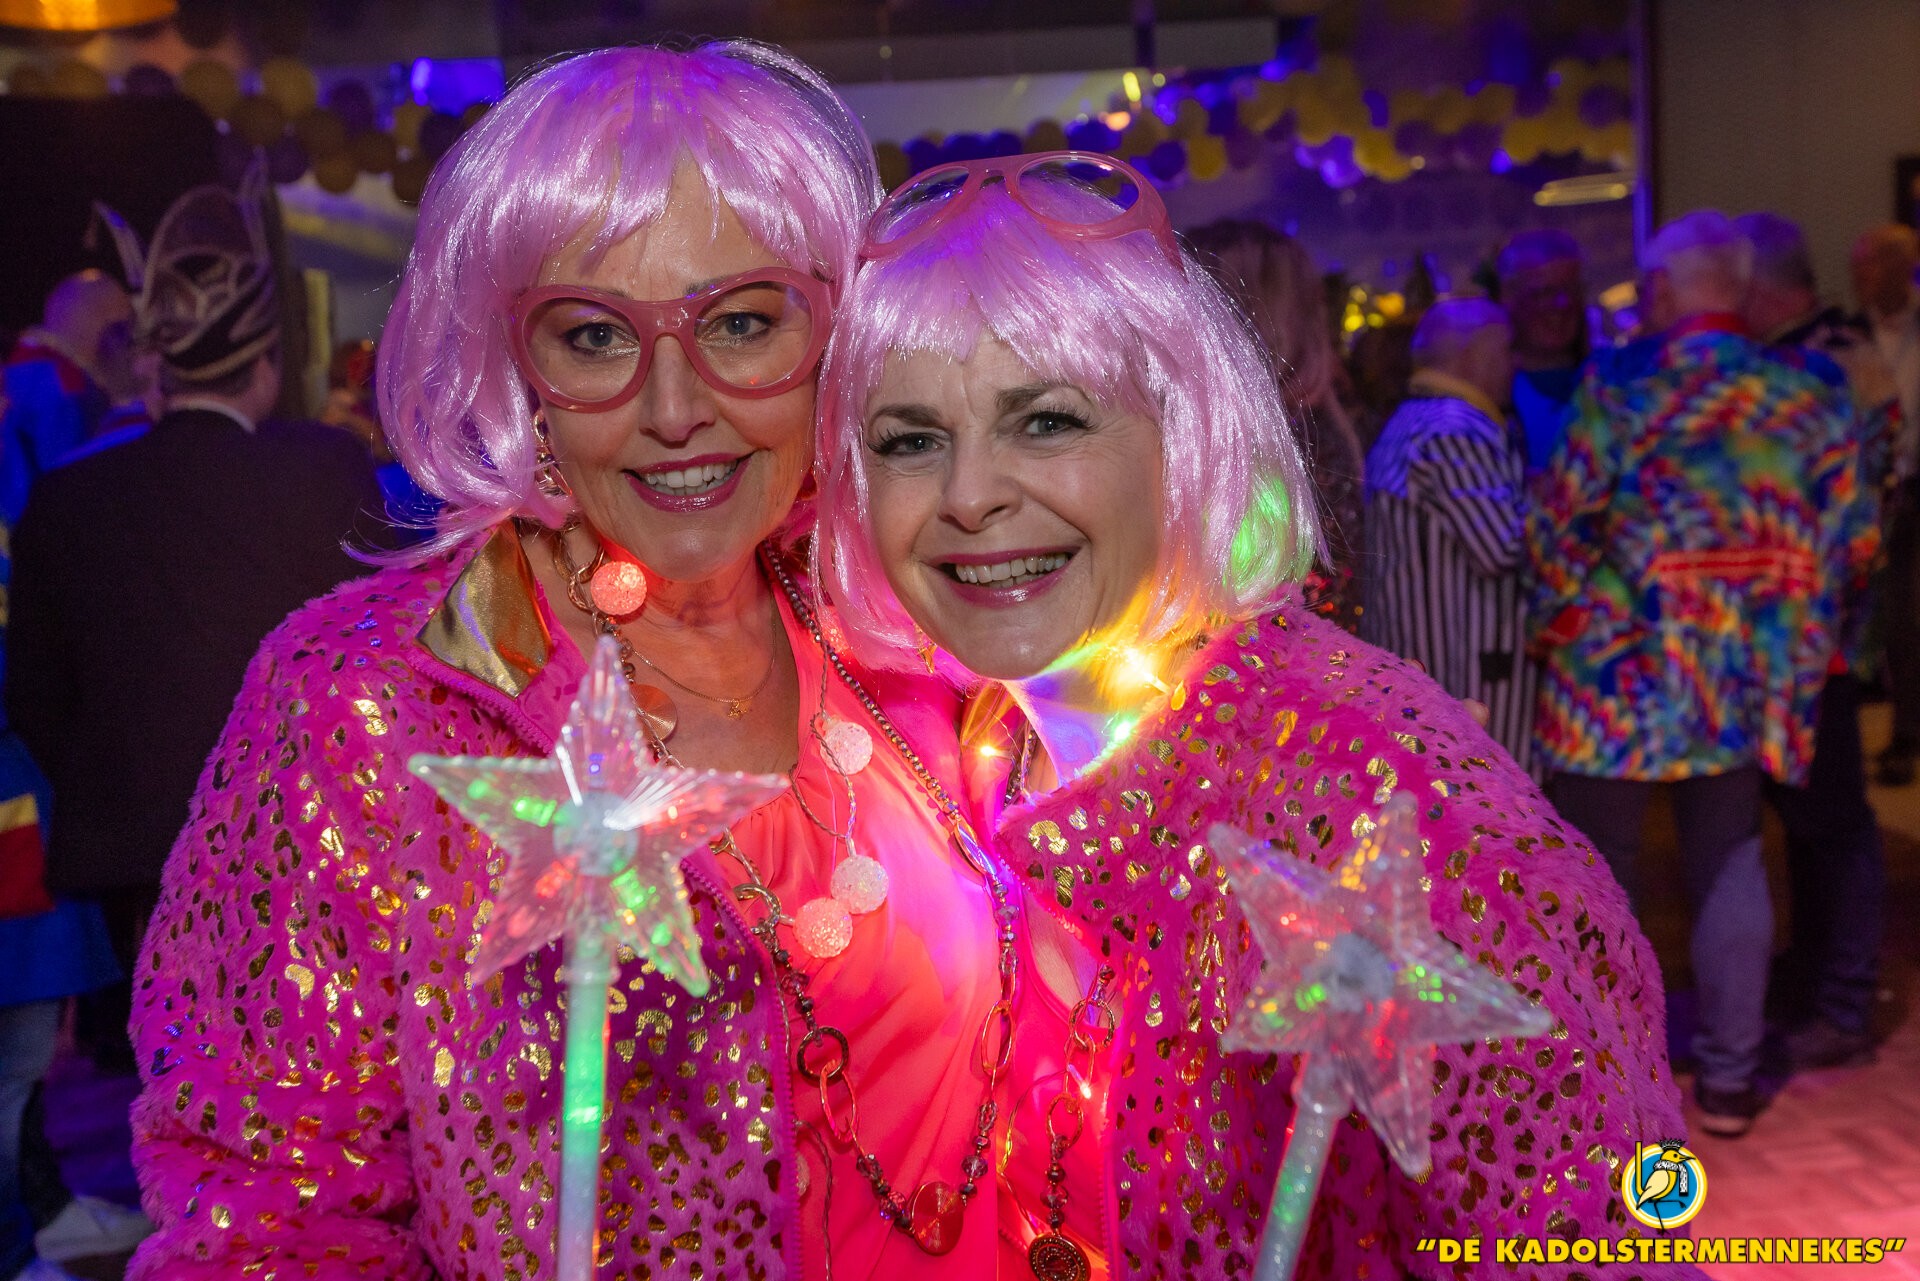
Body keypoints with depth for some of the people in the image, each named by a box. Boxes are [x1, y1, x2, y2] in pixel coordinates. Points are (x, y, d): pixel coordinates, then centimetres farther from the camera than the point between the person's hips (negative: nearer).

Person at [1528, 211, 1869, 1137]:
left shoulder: (1619, 384, -9)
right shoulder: (1812, 392, 4)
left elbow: (1559, 523, -10)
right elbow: (1846, 539, 5)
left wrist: (1556, 619, 6)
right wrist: (1788, 625, 18)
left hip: (1616, 675, -4)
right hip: (1752, 679, 5)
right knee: (1729, 865, 16)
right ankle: (1728, 1079, 22)